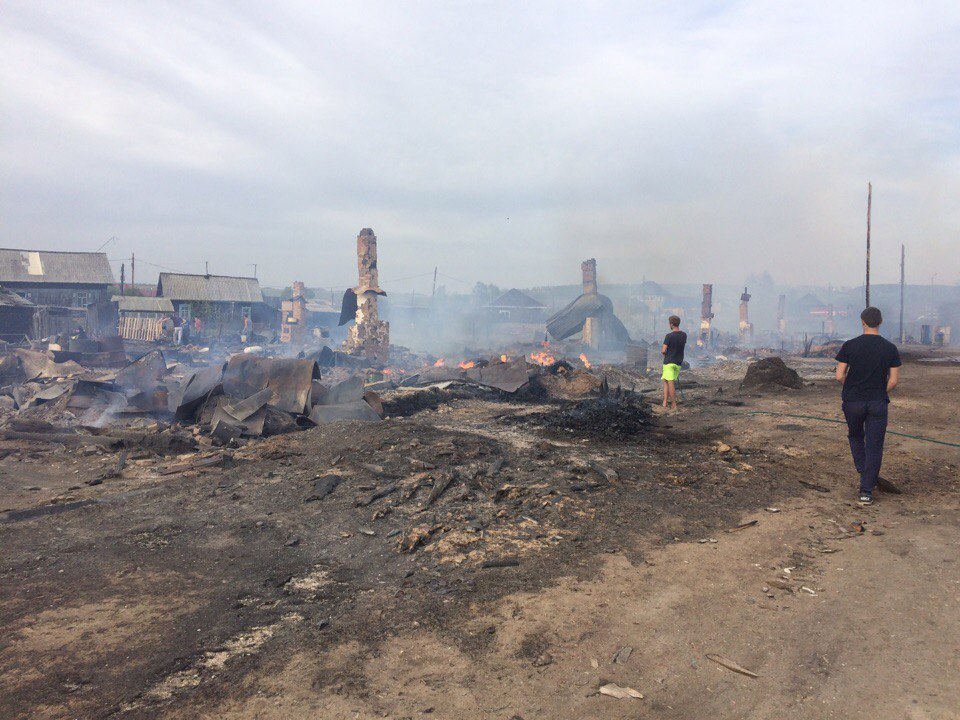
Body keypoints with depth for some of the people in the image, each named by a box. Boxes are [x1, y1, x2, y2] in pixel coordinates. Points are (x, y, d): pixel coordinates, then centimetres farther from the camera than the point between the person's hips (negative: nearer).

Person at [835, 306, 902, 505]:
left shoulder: (850, 345, -7)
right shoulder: (890, 348, -3)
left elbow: (839, 376, -8)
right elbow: (893, 380, -4)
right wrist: (880, 393, 13)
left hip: (853, 401, 0)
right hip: (878, 403, 0)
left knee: (855, 436, 25)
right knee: (874, 446, 5)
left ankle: (865, 474, 22)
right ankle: (866, 491, 4)